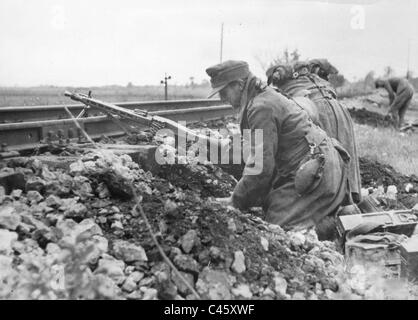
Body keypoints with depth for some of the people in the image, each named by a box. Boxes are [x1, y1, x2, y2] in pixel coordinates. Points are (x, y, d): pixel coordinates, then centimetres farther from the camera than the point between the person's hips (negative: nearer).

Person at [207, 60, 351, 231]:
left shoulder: (261, 108, -18)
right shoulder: (266, 96, 15)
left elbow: (262, 166, -21)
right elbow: (257, 155, 17)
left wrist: (236, 200, -9)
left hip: (317, 175, -10)